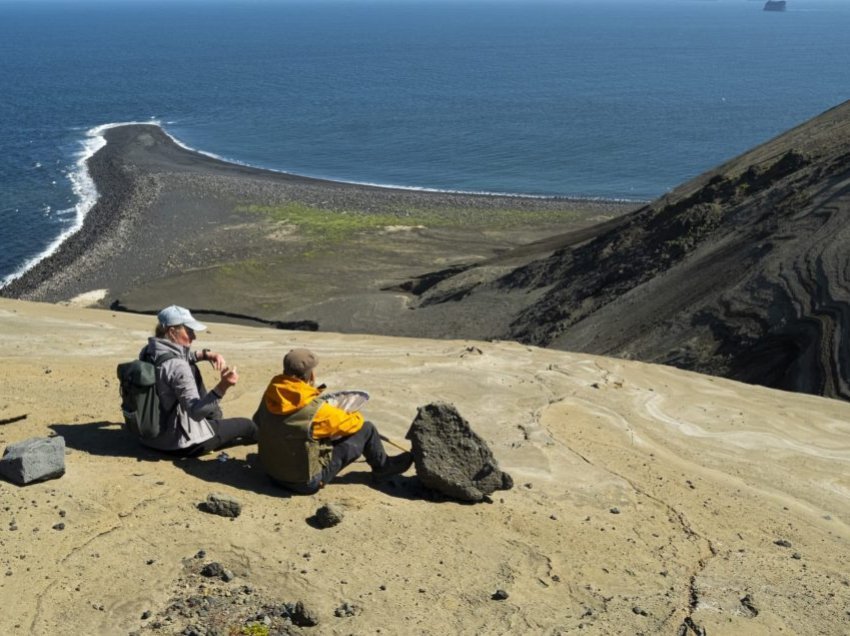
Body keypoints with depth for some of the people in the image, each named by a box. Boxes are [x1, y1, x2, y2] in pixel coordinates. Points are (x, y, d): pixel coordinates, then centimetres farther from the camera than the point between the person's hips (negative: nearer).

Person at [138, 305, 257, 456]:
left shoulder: (148, 351, -2)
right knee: (247, 425, 6)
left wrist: (205, 354, 3)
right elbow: (196, 412, -35)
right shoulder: (176, 367, -30)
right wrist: (222, 387, -44)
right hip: (180, 443, -9)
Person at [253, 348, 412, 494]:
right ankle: (383, 466, 28)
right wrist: (357, 416, 16)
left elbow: (258, 421, 12)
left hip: (271, 472, 7)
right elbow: (353, 423, -10)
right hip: (306, 482, -7)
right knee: (366, 429, 1)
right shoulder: (316, 410, -27)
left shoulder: (269, 397, -10)